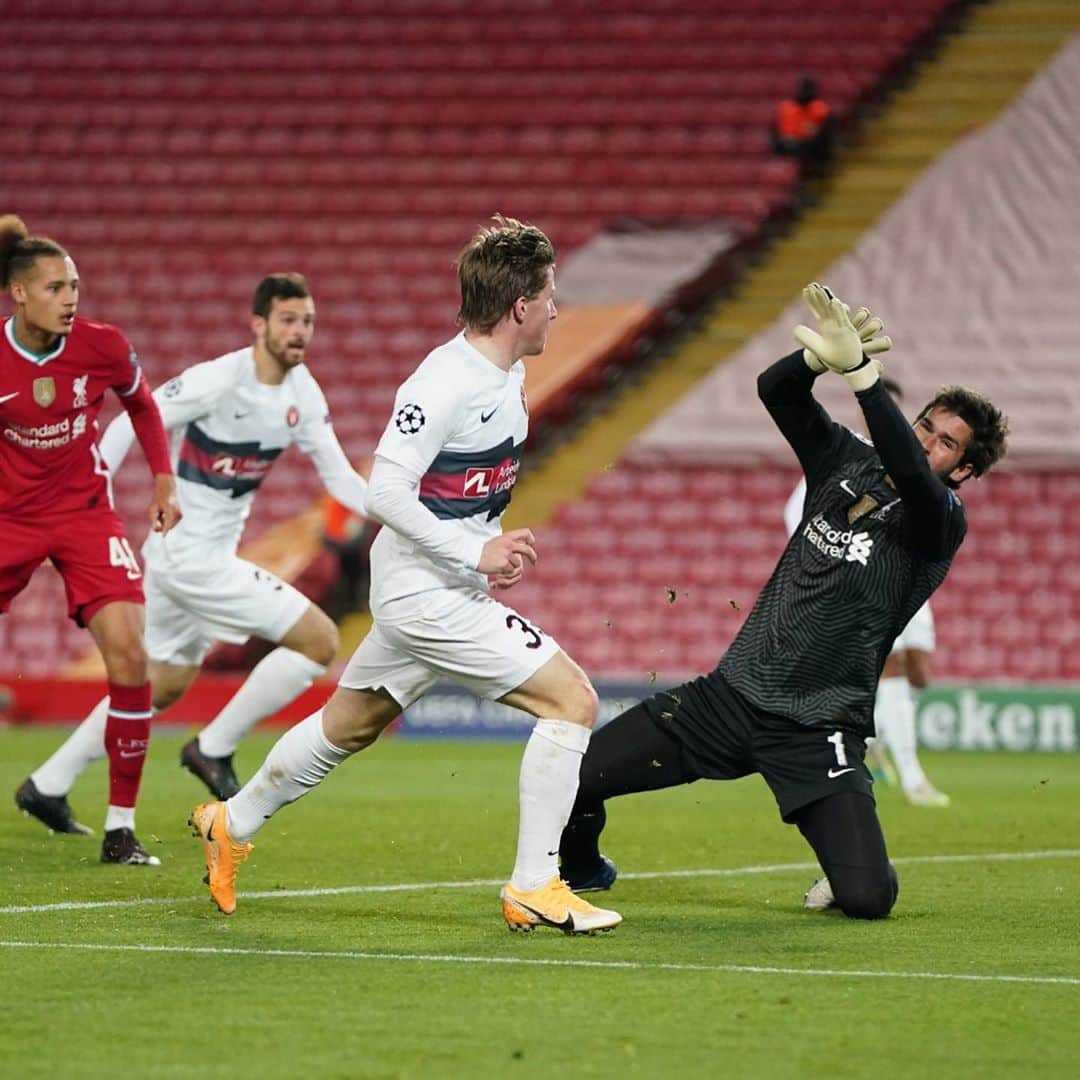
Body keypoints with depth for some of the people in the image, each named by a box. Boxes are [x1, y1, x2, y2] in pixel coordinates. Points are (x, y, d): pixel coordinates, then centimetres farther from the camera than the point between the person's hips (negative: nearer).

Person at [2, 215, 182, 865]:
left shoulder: (102, 346, -10)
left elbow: (141, 404, 11)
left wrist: (164, 481, 3)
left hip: (86, 512, 0)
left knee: (127, 650, -16)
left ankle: (121, 828, -8)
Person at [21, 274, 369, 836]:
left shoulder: (302, 393, 2)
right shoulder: (220, 379, -20)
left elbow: (339, 477, 6)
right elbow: (128, 425, -14)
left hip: (213, 551, 9)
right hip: (187, 552, -9)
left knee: (164, 684, 21)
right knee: (319, 640, -13)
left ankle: (49, 783, 30)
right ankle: (214, 749, -2)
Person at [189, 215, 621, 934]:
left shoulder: (509, 372, 8)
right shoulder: (444, 384, -22)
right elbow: (385, 492, -25)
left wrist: (496, 548, 12)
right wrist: (476, 552, -26)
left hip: (451, 586, 10)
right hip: (428, 596, -10)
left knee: (350, 723, 23)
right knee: (573, 699, -13)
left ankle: (233, 825, 40)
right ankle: (534, 888, -8)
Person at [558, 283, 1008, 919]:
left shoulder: (940, 521, -7)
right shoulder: (847, 462, 7)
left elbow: (911, 473, -30)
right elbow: (775, 390, -4)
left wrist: (861, 370, -39)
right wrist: (823, 356, -26)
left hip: (819, 730, -4)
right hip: (733, 692, 4)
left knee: (869, 898, -20)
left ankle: (844, 878, 18)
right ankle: (581, 871, 28)